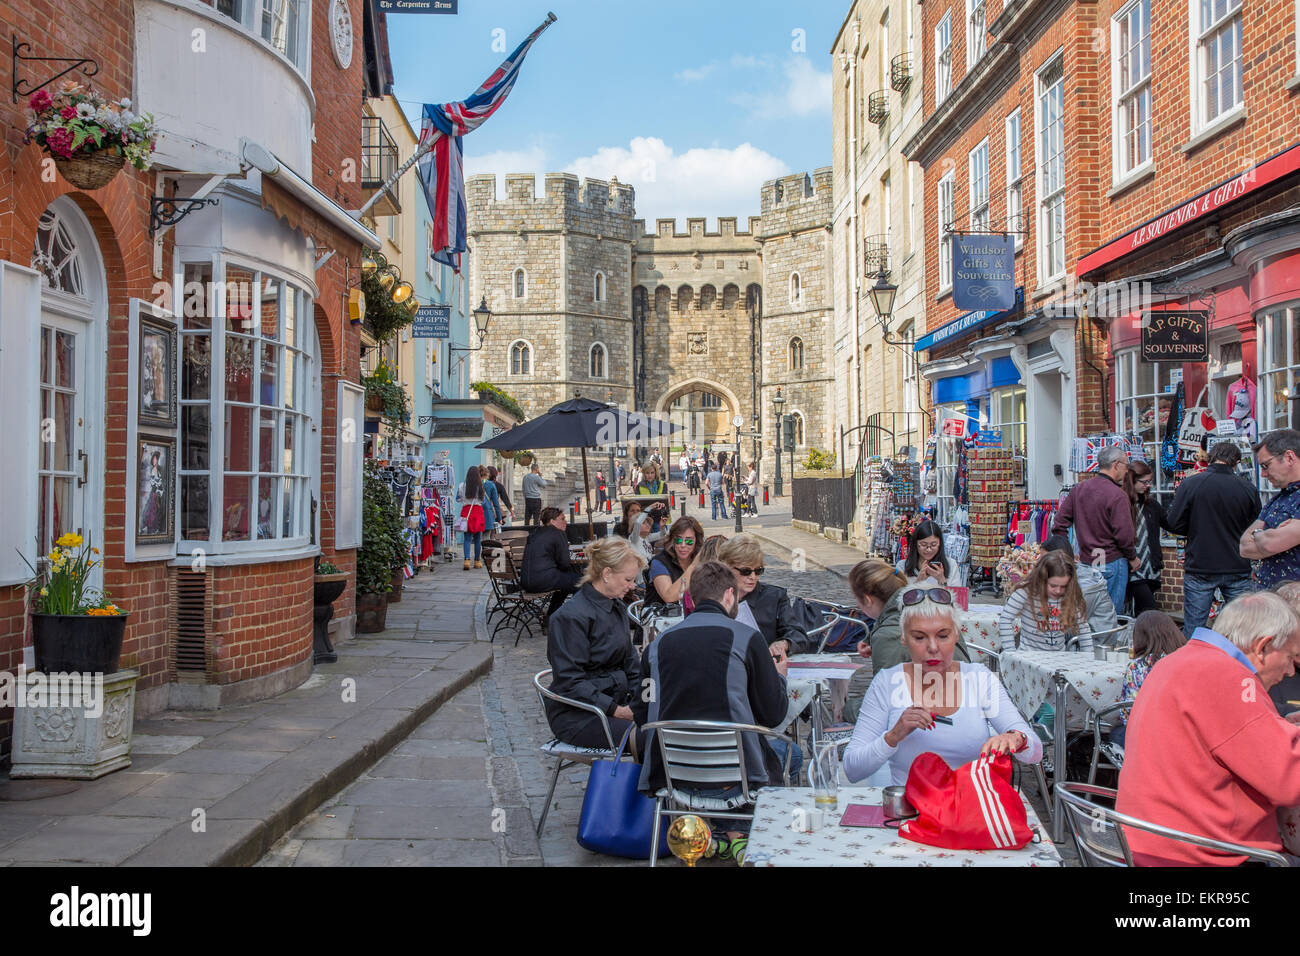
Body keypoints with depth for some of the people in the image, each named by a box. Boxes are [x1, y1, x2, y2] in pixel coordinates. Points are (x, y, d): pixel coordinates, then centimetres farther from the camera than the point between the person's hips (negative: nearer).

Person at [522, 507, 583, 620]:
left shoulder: (534, 535, 19)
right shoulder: (559, 534, -4)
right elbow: (564, 563, -9)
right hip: (542, 580, -9)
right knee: (580, 580, 4)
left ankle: (550, 617, 31)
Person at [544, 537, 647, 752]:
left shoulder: (617, 607, 13)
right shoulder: (571, 617, -14)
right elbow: (569, 682, -17)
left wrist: (643, 696, 1)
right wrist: (616, 711, -20)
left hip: (616, 700, 8)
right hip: (576, 716, -8)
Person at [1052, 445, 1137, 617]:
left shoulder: (1079, 489, 5)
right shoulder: (1117, 495, -15)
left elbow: (1059, 525, 7)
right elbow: (1124, 534, -17)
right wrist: (1133, 558, 0)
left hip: (1084, 562, 7)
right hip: (1112, 563, -7)